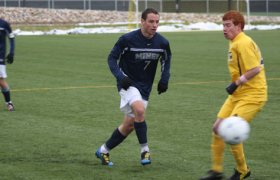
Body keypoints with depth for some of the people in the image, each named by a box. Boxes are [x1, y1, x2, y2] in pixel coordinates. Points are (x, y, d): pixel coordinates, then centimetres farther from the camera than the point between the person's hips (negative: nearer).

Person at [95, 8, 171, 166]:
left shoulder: (162, 43, -6)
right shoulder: (127, 39, -17)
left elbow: (166, 59, 15)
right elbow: (112, 58, -7)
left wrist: (165, 79, 2)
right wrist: (120, 76, -21)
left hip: (145, 88, 5)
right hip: (128, 83, -5)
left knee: (129, 125, 6)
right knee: (139, 110, -31)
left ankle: (104, 150, 25)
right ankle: (145, 150, -19)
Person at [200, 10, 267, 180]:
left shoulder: (243, 43, -18)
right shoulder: (235, 43, 12)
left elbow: (255, 69, -24)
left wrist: (237, 83, -20)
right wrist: (236, 85, 12)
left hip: (252, 95, -10)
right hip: (238, 95, 10)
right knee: (218, 128, 6)